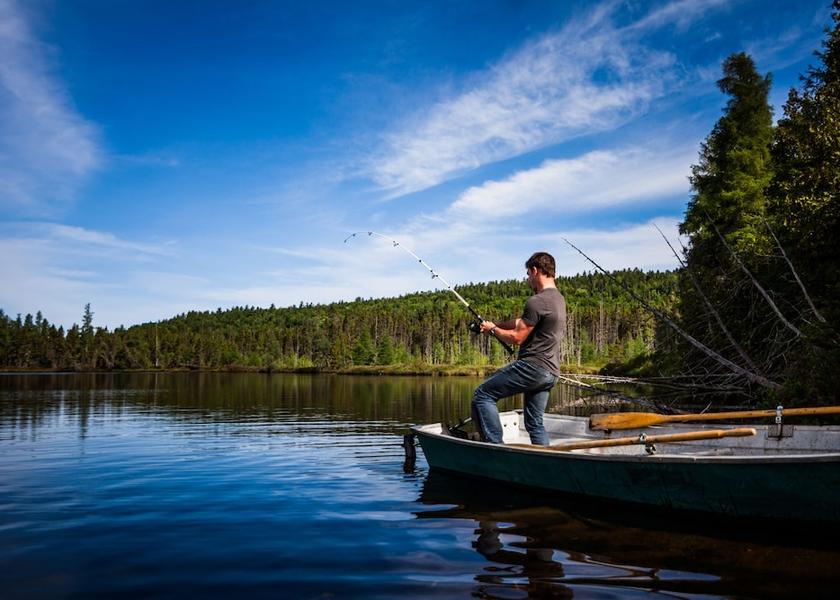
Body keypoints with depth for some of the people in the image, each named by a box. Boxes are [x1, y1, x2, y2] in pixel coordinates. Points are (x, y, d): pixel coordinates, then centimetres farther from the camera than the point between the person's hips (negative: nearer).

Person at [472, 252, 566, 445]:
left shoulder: (537, 302, -15)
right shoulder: (558, 298, 16)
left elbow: (517, 338, -13)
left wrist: (493, 329, 4)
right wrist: (497, 325, 20)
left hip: (533, 366, -10)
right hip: (551, 372, 10)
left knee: (482, 395, -6)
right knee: (535, 423, 15)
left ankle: (496, 446, -11)